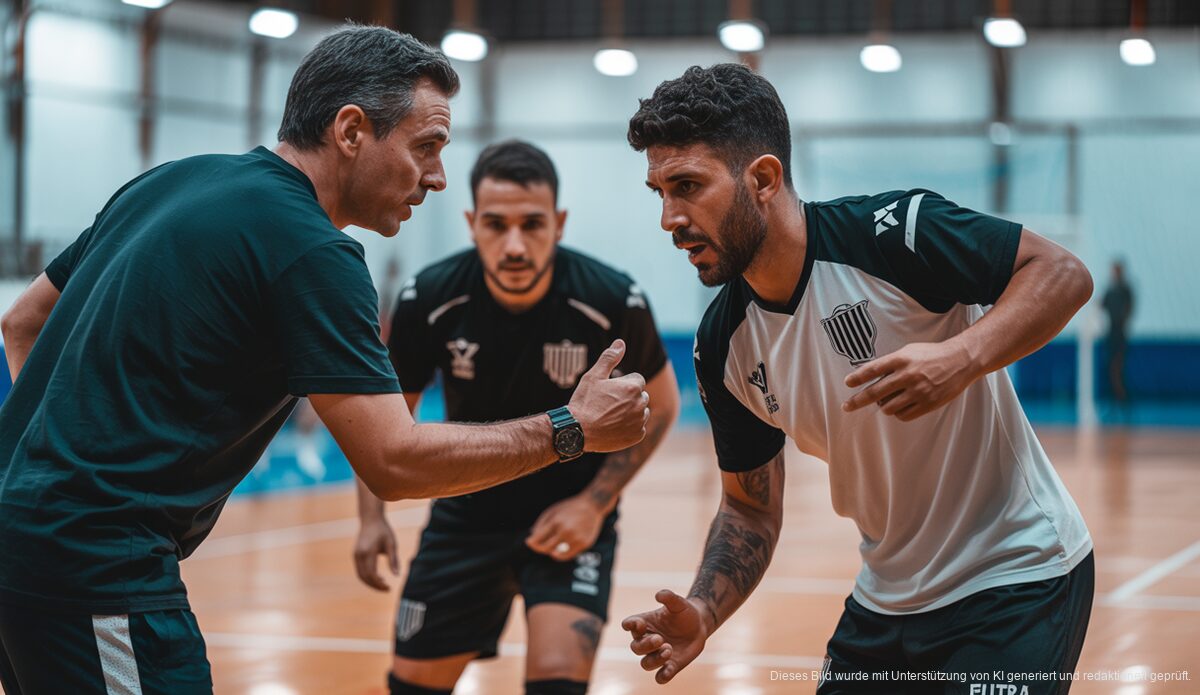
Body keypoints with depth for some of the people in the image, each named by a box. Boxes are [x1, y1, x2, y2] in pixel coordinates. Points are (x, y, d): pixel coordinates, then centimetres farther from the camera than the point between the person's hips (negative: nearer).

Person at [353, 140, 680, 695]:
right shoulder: (428, 301, -18)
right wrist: (372, 516, -10)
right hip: (467, 514, 3)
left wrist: (595, 503, -13)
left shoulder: (613, 303, -22)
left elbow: (658, 405, -4)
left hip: (570, 518, -2)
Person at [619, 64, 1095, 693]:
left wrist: (964, 357, -35)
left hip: (1018, 577, -6)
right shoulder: (722, 346, -2)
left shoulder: (890, 230, -21)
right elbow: (752, 506, 6)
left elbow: (1063, 274, -17)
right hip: (889, 594, 6)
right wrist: (703, 614, -12)